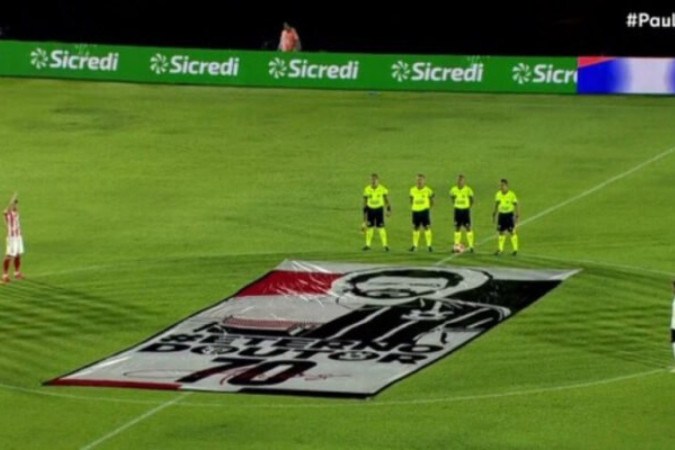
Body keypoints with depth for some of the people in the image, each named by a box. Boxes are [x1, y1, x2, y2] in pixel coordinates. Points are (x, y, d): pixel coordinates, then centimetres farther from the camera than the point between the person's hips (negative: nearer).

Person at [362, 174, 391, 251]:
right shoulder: (367, 189, -1)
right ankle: (368, 244, 10)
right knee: (369, 227, 3)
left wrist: (389, 210, -4)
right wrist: (364, 212, 6)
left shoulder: (382, 189, -8)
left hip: (379, 209, -2)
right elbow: (365, 201, 7)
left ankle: (385, 245, -2)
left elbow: (386, 200, 0)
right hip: (370, 209, 2)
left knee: (381, 227, -6)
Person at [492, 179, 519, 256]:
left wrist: (517, 217, -9)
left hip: (509, 214, -4)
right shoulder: (498, 194, 1)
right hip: (501, 214, 4)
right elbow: (496, 205, 13)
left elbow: (516, 206, -7)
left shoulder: (512, 195, -13)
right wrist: (494, 215, 13)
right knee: (501, 232, 5)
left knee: (512, 232, -1)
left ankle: (515, 249, 8)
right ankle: (500, 249, 11)